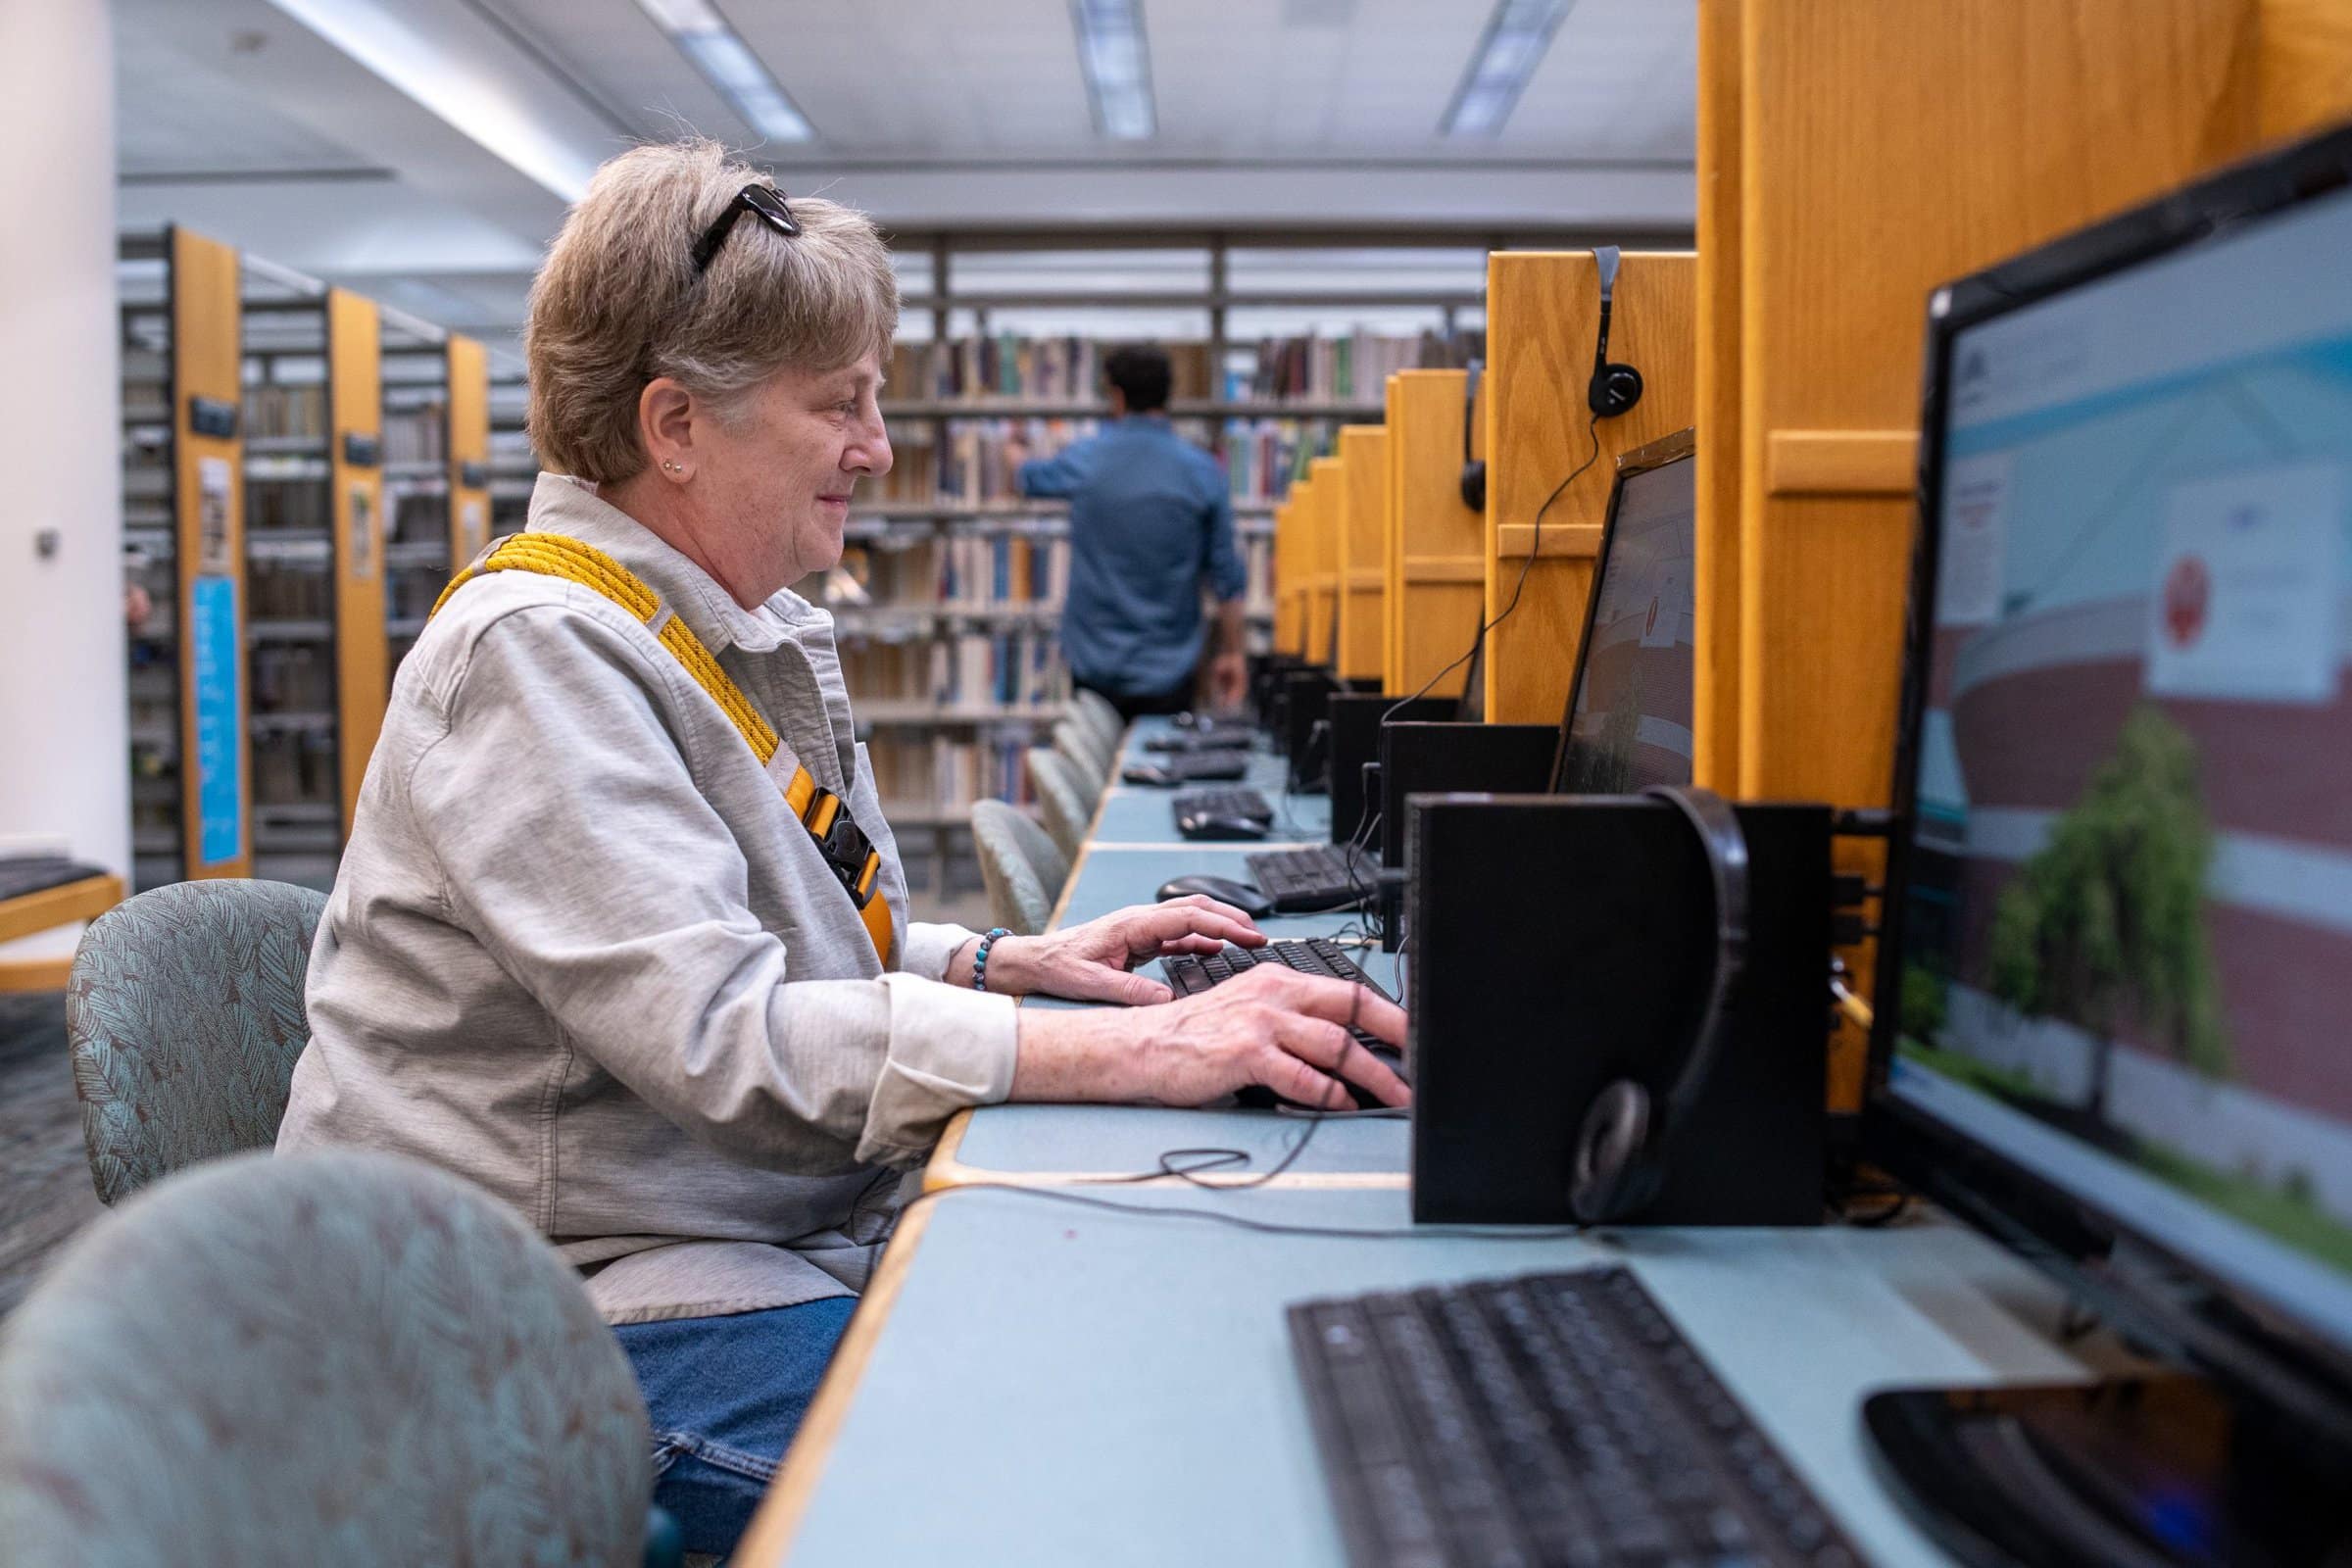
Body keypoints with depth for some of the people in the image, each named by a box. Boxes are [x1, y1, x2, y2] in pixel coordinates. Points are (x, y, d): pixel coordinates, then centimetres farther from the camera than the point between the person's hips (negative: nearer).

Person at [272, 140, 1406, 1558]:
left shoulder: (759, 632, 11)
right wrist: (1145, 1047, -32)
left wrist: (1021, 962, 3)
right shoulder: (538, 651, -19)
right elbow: (725, 1034, -29)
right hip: (602, 1308, -9)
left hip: (795, 1234, 9)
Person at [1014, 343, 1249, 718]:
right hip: (1167, 670, -1)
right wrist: (1231, 652, 7)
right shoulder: (1202, 471, -7)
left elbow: (1029, 477, 19)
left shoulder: (1087, 459, -4)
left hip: (1094, 664, 1)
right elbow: (1225, 574, -4)